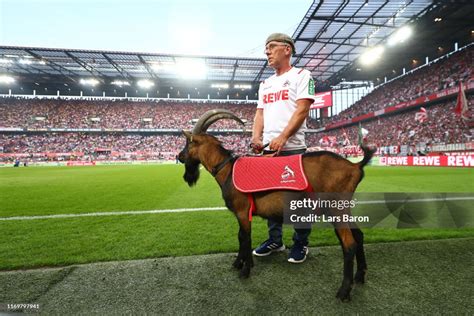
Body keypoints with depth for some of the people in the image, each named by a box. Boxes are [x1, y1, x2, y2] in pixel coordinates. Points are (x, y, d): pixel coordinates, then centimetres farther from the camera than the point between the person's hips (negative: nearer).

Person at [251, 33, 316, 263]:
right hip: (268, 149, 7)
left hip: (292, 148, -6)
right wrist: (256, 137, -2)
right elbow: (260, 113, 16)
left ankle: (301, 243, 17)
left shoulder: (301, 76, 3)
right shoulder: (265, 83, 22)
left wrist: (283, 137, -19)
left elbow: (302, 109, -9)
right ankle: (274, 240, 26)